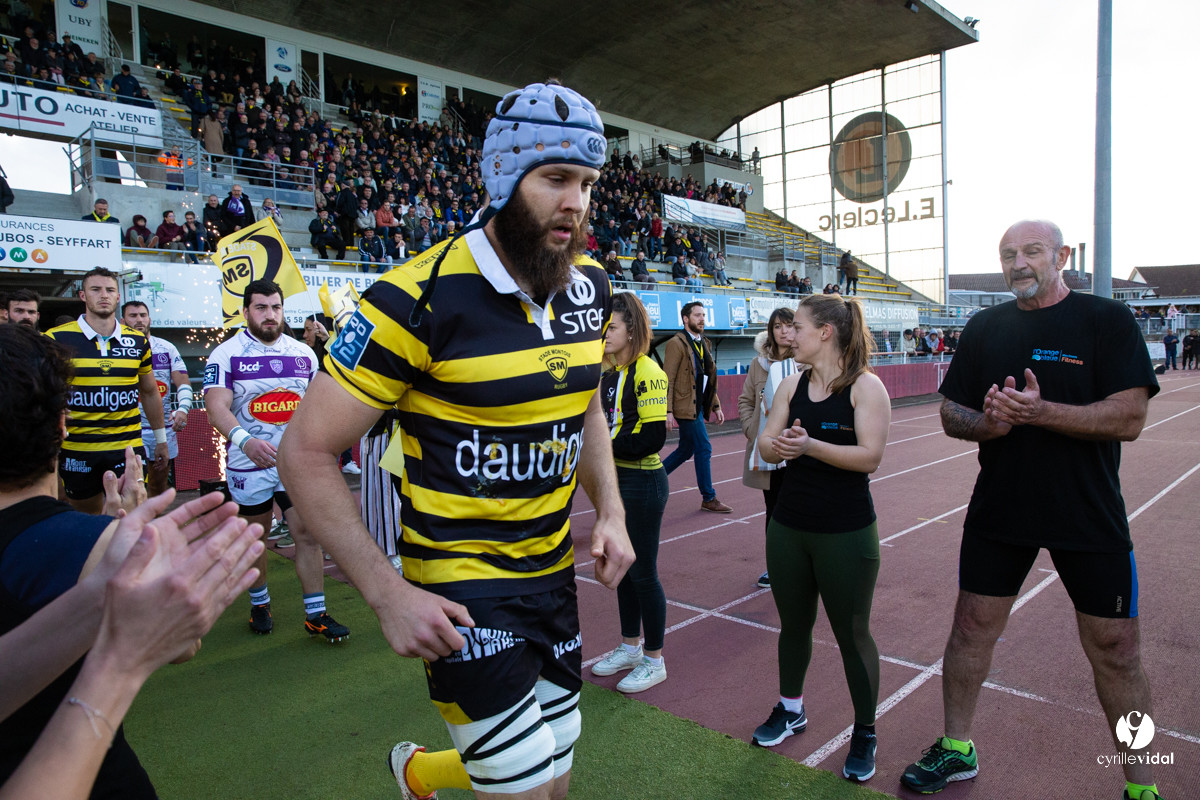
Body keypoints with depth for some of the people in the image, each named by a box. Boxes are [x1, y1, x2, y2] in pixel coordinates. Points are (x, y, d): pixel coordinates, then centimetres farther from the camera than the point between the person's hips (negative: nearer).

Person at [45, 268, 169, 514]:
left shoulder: (138, 341, 6)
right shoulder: (55, 339, -2)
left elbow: (150, 393, 16)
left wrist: (161, 439, 18)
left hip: (128, 447, 1)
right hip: (76, 451, -1)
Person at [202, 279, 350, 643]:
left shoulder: (304, 354, 6)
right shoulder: (226, 354, -7)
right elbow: (217, 407, -20)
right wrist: (244, 439, -38)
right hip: (249, 463, -2)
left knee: (309, 534, -1)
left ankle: (316, 615, 7)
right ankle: (260, 604, 34)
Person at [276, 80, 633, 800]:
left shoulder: (591, 287, 0)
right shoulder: (419, 299, -20)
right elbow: (308, 452, -14)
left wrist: (611, 512, 4)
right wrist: (388, 595, -18)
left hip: (553, 572, 7)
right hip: (459, 588, -6)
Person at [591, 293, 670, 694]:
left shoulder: (646, 372, -17)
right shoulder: (606, 370, 8)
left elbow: (652, 439, -22)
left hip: (643, 484, -8)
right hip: (614, 480, 8)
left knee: (643, 572, 3)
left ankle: (654, 660, 21)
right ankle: (630, 647, 35)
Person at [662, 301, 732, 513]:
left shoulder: (704, 344, 16)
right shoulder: (676, 344, -11)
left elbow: (710, 380, 20)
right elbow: (668, 380, -15)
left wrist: (716, 406, 15)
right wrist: (668, 411, -20)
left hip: (698, 406, 9)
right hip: (686, 406, -9)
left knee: (686, 450, 14)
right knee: (704, 448, -4)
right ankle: (709, 498, 8)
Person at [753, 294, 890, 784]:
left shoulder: (865, 386, -10)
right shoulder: (792, 385, 6)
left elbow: (870, 455, -19)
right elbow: (766, 447, 2)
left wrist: (810, 445, -30)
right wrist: (778, 444, -21)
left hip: (846, 533, -5)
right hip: (790, 526, 5)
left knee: (852, 634, 8)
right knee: (793, 623, 19)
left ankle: (864, 734, 28)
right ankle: (790, 710, 40)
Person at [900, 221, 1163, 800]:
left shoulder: (1107, 320, -4)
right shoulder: (985, 327, 5)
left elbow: (1129, 418, -14)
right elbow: (951, 414, 6)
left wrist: (1039, 411, -26)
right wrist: (986, 423, -16)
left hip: (1089, 514, -2)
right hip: (998, 508, 3)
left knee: (1115, 651, 6)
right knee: (971, 628, 10)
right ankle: (956, 751, 29)